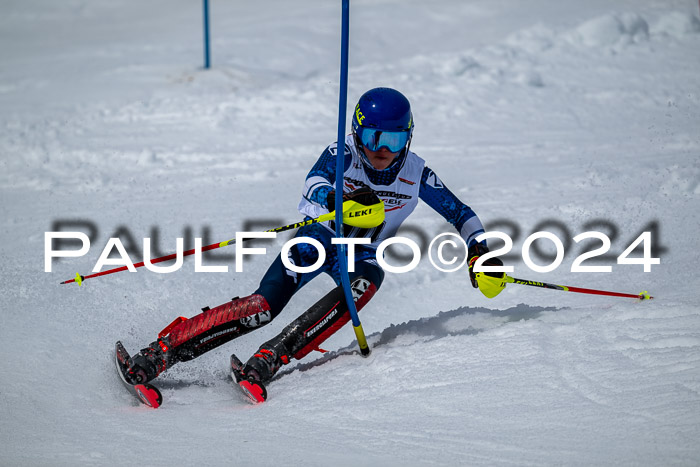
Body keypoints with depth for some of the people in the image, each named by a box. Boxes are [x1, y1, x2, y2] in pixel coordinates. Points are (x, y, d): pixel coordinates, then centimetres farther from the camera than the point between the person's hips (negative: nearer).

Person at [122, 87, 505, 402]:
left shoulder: (417, 175, -10)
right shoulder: (342, 155, -17)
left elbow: (461, 214, 3)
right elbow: (311, 195, -35)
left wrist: (478, 253, -13)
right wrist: (343, 202, -55)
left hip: (361, 254, 2)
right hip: (319, 237, -2)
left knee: (367, 281, -35)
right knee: (264, 306, -26)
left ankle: (270, 359, -45)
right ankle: (165, 348, -25)